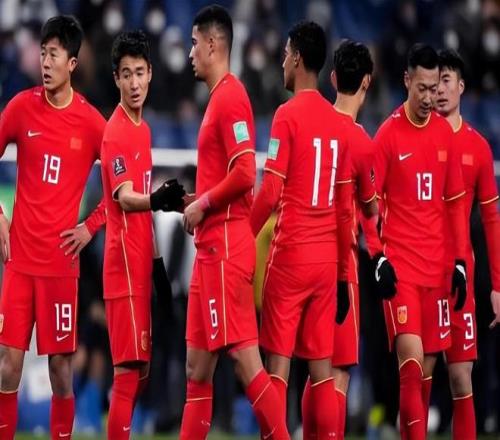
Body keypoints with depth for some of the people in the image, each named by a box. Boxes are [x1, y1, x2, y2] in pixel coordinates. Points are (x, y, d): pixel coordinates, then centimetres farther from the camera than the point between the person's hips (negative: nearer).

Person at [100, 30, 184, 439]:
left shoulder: (143, 129, 15)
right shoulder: (116, 133, -13)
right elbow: (123, 199, -25)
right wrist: (155, 200, -44)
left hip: (141, 264, 9)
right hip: (124, 265, -9)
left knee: (141, 369, 10)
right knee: (129, 370, -11)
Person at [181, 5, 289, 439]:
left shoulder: (231, 97, -11)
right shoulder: (219, 97, 18)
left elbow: (244, 175, -20)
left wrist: (203, 204, -11)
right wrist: (196, 202, 13)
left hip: (226, 244, -10)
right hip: (212, 245, 10)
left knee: (244, 356, -12)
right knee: (197, 365, 10)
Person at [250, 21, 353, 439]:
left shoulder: (288, 115, -8)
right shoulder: (338, 122, 9)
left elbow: (270, 193, -13)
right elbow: (345, 206, 11)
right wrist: (344, 272, 16)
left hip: (291, 255, -5)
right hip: (328, 258, 5)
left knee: (279, 361, -3)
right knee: (322, 365, 5)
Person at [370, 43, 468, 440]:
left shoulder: (446, 134, 9)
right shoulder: (388, 135, -5)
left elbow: (456, 202, 13)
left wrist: (460, 262, 7)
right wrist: (378, 258, -13)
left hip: (437, 266, 5)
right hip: (400, 266, -5)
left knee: (428, 366, 7)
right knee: (411, 359, -16)